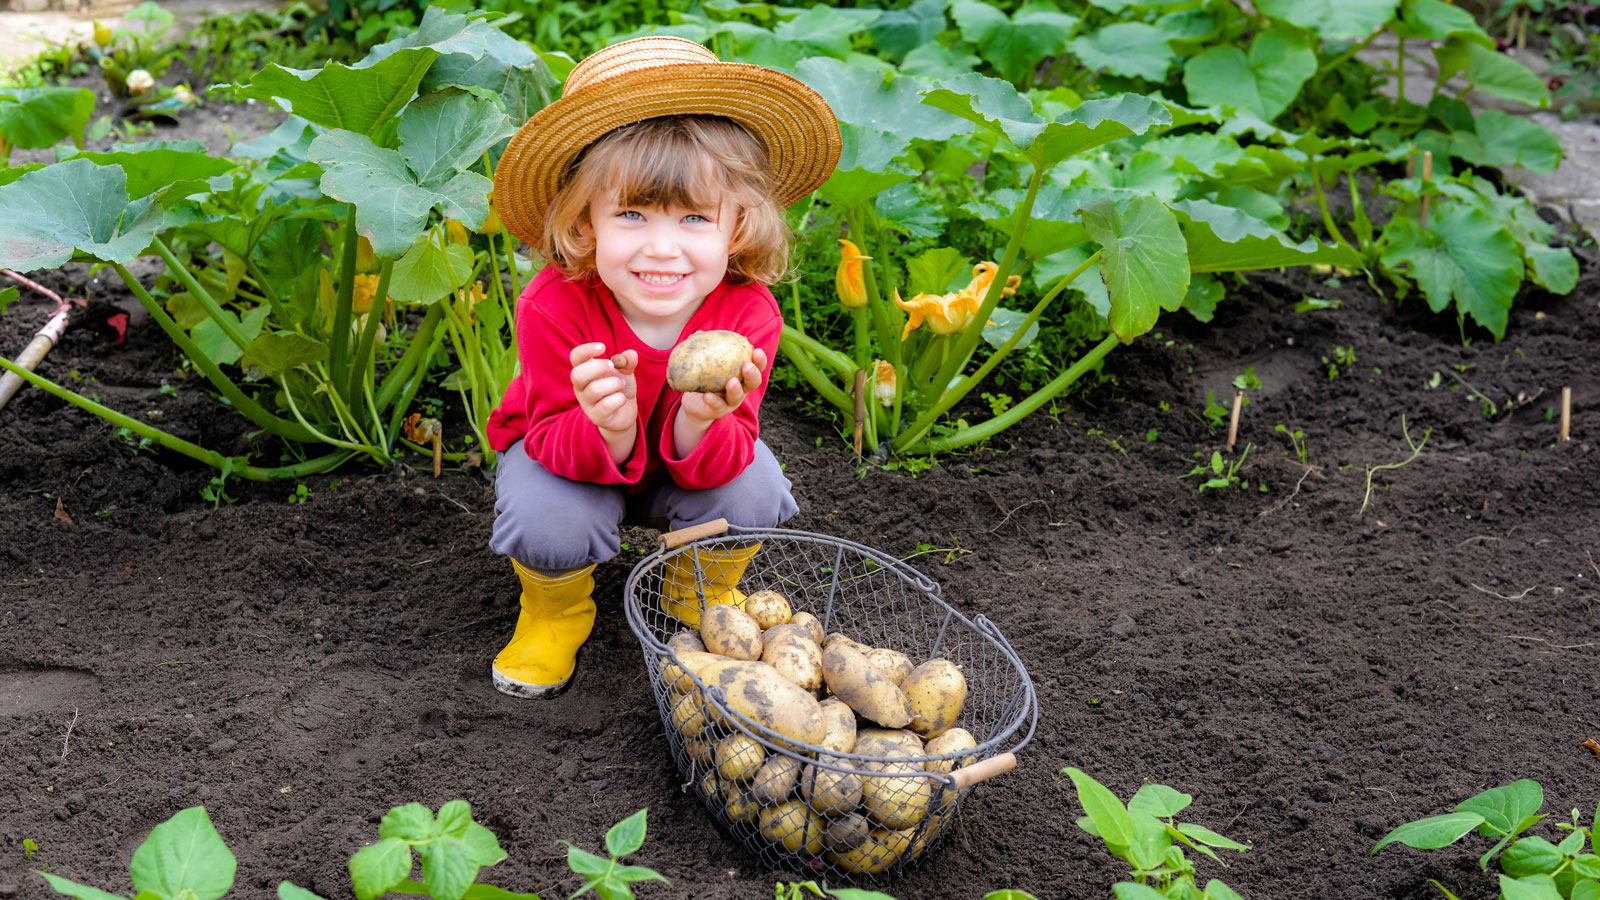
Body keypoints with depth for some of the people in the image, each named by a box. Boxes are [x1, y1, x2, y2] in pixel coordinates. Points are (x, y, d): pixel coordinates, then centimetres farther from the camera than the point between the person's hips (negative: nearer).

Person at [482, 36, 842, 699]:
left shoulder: (748, 314, -29)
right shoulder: (554, 307, -33)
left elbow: (714, 465, -27)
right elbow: (558, 450, -29)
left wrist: (700, 422, -51)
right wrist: (608, 428, -53)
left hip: (693, 454, 2)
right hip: (570, 452, -1)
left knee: (751, 493, -28)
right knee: (548, 525, -31)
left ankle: (701, 594, 9)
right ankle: (556, 610, 7)